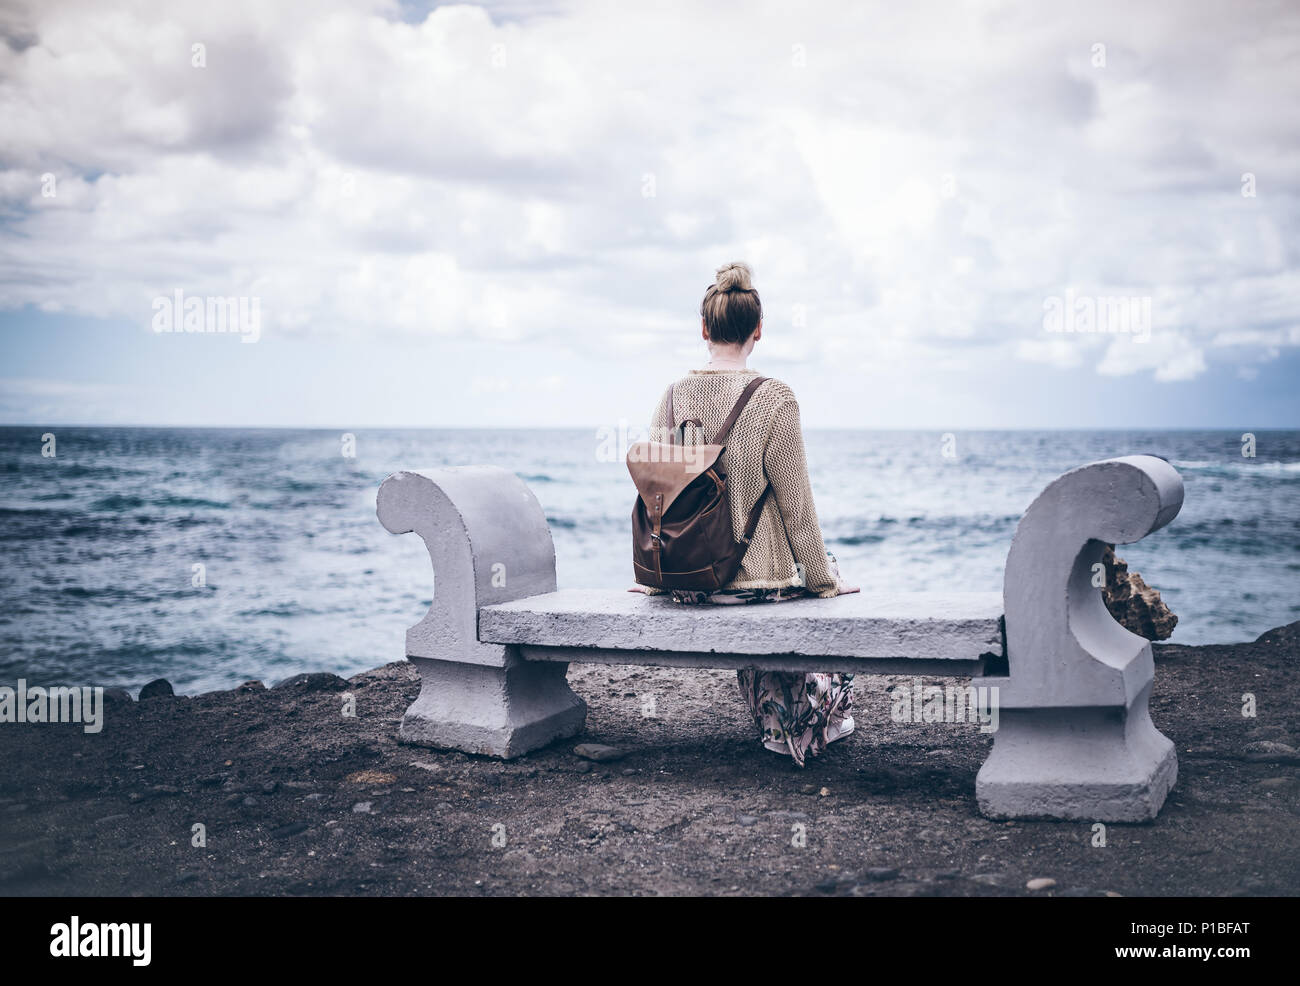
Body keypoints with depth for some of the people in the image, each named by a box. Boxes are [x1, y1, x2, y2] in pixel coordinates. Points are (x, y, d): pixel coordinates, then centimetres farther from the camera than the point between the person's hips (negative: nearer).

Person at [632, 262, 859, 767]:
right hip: (752, 580, -5)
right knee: (823, 565, 28)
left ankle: (776, 722, 39)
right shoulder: (773, 398, -16)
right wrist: (823, 579, 4)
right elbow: (796, 507, -10)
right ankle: (816, 718, 38)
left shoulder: (674, 394, -2)